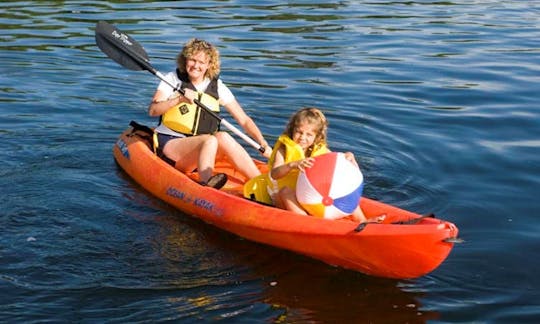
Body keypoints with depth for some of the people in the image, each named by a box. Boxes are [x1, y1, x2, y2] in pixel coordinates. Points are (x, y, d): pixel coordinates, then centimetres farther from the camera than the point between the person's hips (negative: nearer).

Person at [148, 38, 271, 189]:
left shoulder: (217, 87, 5)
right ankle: (204, 186, -52)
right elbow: (152, 110, -9)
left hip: (202, 148, 3)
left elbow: (244, 120, 3)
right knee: (210, 140, -30)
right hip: (170, 143, -2)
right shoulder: (173, 79, 1)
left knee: (223, 137, -29)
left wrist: (264, 145, -9)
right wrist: (179, 99, -23)